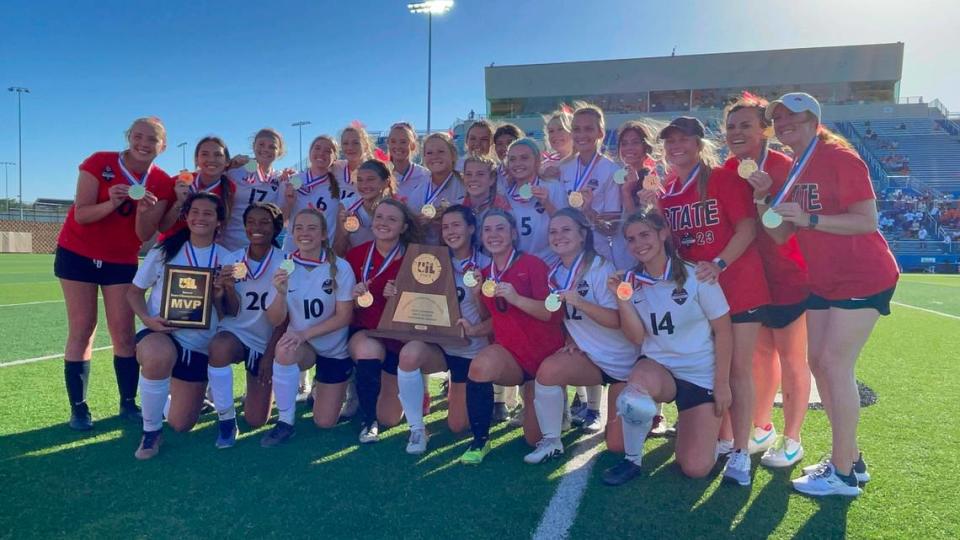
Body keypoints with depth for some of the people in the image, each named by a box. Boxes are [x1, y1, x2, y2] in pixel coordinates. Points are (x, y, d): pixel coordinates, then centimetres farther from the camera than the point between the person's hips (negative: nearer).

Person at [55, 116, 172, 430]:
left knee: (123, 333, -1)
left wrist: (144, 212, -31)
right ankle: (78, 408, 4)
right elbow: (80, 215, -18)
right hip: (77, 255, -2)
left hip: (122, 262, 2)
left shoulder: (162, 184, -8)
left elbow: (145, 236, -11)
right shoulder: (98, 163, -13)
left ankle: (128, 404, 7)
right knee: (82, 330, -2)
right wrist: (112, 204, -36)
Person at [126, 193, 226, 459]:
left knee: (181, 424, 2)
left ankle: (171, 389, 39)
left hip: (199, 345, 2)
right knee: (159, 356, -41)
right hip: (159, 334, -2)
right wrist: (147, 319, -16)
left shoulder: (226, 259, 1)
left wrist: (221, 295, -19)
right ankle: (151, 429, -16)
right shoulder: (163, 252, -2)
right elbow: (134, 291, 4)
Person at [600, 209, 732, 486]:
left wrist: (722, 384, -7)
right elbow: (638, 338, -4)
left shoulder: (696, 276, -11)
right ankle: (632, 460, -12)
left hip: (702, 376, -1)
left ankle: (690, 424, 27)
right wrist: (622, 299, -17)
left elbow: (723, 331, -6)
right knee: (640, 379, -38)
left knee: (696, 468, -9)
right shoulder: (631, 282, -1)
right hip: (657, 367, 2)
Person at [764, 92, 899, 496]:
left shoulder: (840, 158, -14)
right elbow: (781, 235, 4)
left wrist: (808, 218, -29)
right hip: (823, 280, 8)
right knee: (819, 364, 8)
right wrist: (763, 198, -11)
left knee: (835, 364, -11)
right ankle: (850, 458, 22)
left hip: (863, 277, -8)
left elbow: (867, 221, -21)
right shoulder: (791, 170, 9)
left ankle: (843, 474, 0)